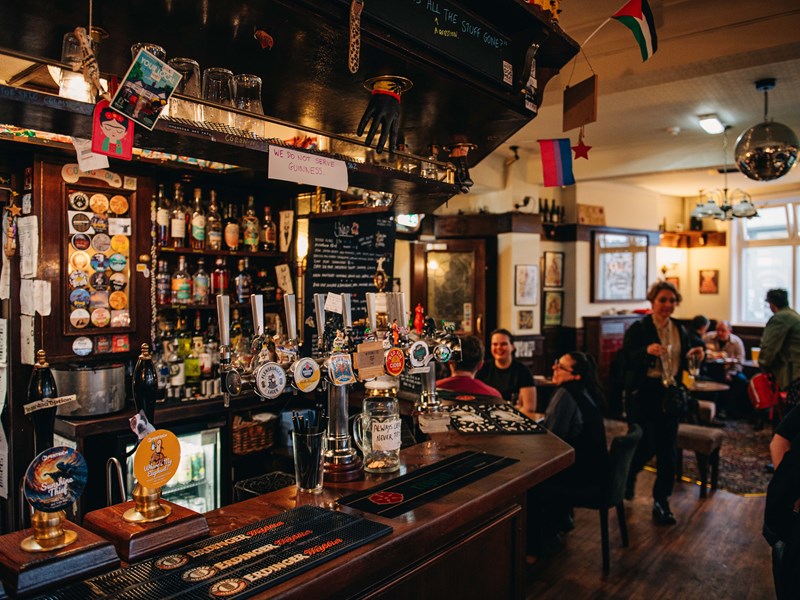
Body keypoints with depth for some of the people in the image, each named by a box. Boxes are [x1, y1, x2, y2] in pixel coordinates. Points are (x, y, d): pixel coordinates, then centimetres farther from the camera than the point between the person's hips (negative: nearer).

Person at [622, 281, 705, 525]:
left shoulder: (680, 330, 9)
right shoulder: (638, 328, -8)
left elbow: (682, 362, 16)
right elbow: (626, 359, -16)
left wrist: (693, 355, -5)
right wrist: (647, 351, -33)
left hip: (670, 393, 5)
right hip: (643, 393, -5)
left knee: (667, 448, 4)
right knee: (645, 445, -2)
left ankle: (661, 500, 18)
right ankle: (628, 475, 31)